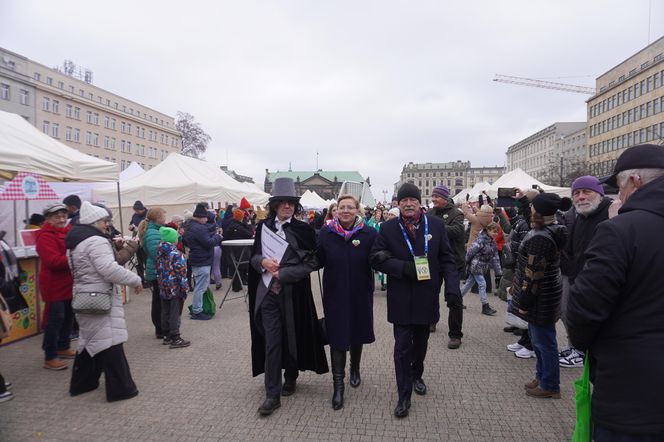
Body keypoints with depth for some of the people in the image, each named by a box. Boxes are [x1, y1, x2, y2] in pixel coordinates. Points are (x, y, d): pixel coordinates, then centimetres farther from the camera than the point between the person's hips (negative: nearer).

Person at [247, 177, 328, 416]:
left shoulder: (304, 231, -3)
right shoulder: (263, 227, 4)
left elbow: (310, 263, -6)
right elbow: (253, 256, 11)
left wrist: (283, 274, -14)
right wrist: (263, 262, -11)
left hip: (293, 292, -1)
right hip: (268, 292, 1)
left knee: (293, 335, 12)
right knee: (271, 341, 1)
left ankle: (290, 377, 37)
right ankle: (272, 394, 9)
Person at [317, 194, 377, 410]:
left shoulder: (369, 233, -8)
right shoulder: (326, 233, -5)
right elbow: (318, 261, -2)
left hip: (360, 294, 1)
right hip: (335, 294, 0)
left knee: (357, 333, 18)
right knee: (337, 337, 0)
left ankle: (355, 369, 45)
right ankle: (338, 385, 11)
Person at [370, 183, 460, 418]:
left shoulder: (436, 225, 0)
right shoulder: (388, 228, -4)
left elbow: (447, 259, 0)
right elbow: (376, 258, -6)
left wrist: (452, 288, -11)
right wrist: (403, 267, -20)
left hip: (427, 297, 2)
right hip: (401, 299, -2)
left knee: (421, 342, 20)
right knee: (403, 346, 2)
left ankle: (416, 375, 46)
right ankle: (404, 396, 15)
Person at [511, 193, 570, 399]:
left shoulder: (540, 238, -25)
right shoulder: (554, 230, 6)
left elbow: (533, 274, -24)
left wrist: (524, 302, -17)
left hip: (539, 298, -10)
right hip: (548, 292, 10)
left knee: (543, 340, 4)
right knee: (539, 338, 21)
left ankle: (549, 386, 19)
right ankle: (543, 376, 36)